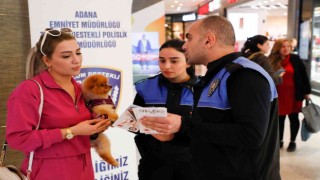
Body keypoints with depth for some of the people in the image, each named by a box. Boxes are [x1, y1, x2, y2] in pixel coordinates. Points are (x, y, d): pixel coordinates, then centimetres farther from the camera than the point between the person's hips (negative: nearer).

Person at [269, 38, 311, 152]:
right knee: (280, 118, 12)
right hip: (279, 95, 1)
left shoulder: (295, 59, -5)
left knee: (293, 118, 11)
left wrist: (307, 91, -2)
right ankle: (280, 140, 28)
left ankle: (292, 141, 26)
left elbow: (303, 75, -1)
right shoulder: (272, 61, -3)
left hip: (294, 94, -1)